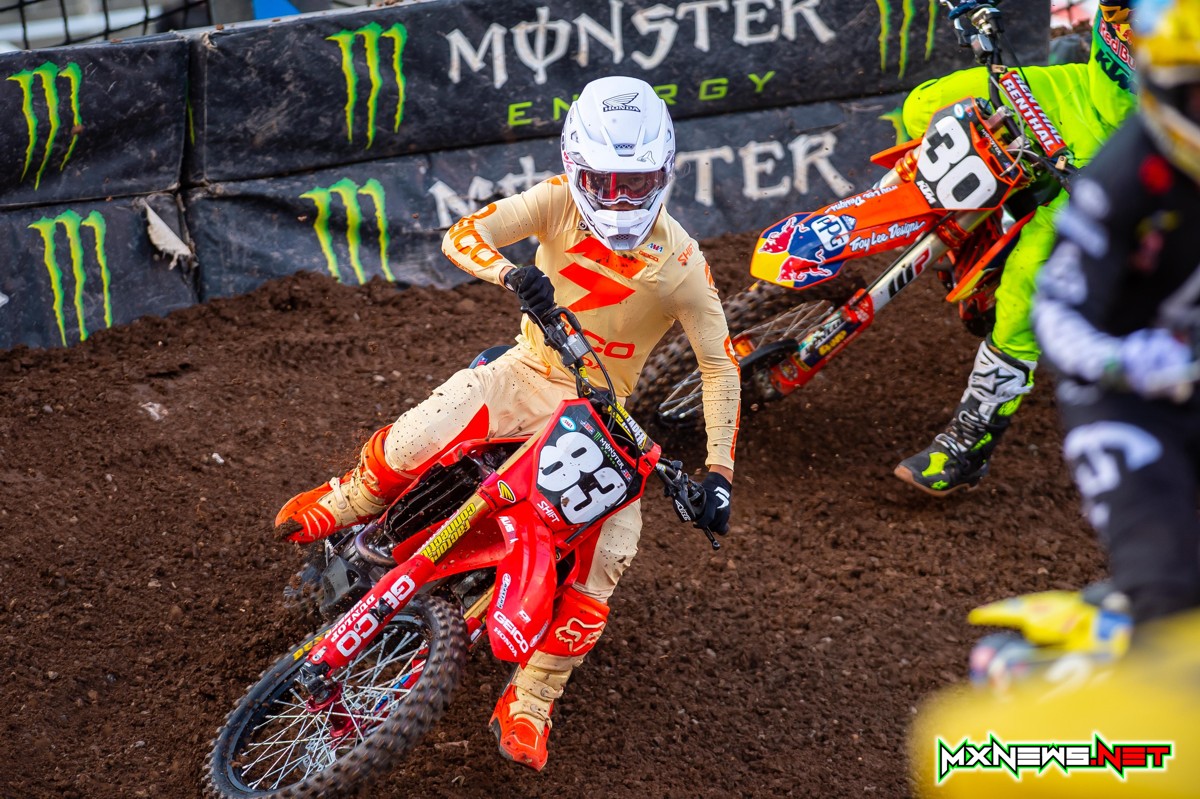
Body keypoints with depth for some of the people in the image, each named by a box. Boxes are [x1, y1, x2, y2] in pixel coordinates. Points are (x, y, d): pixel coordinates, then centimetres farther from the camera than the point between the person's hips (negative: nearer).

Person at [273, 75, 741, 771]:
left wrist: (719, 472, -18)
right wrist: (509, 273, -46)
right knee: (408, 446, -22)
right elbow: (462, 235, -23)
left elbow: (721, 365, -10)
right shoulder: (559, 200, -13)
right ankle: (349, 502, 16)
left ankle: (530, 703, 1)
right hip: (530, 372, 1)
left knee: (601, 563, -17)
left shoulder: (680, 263, -16)